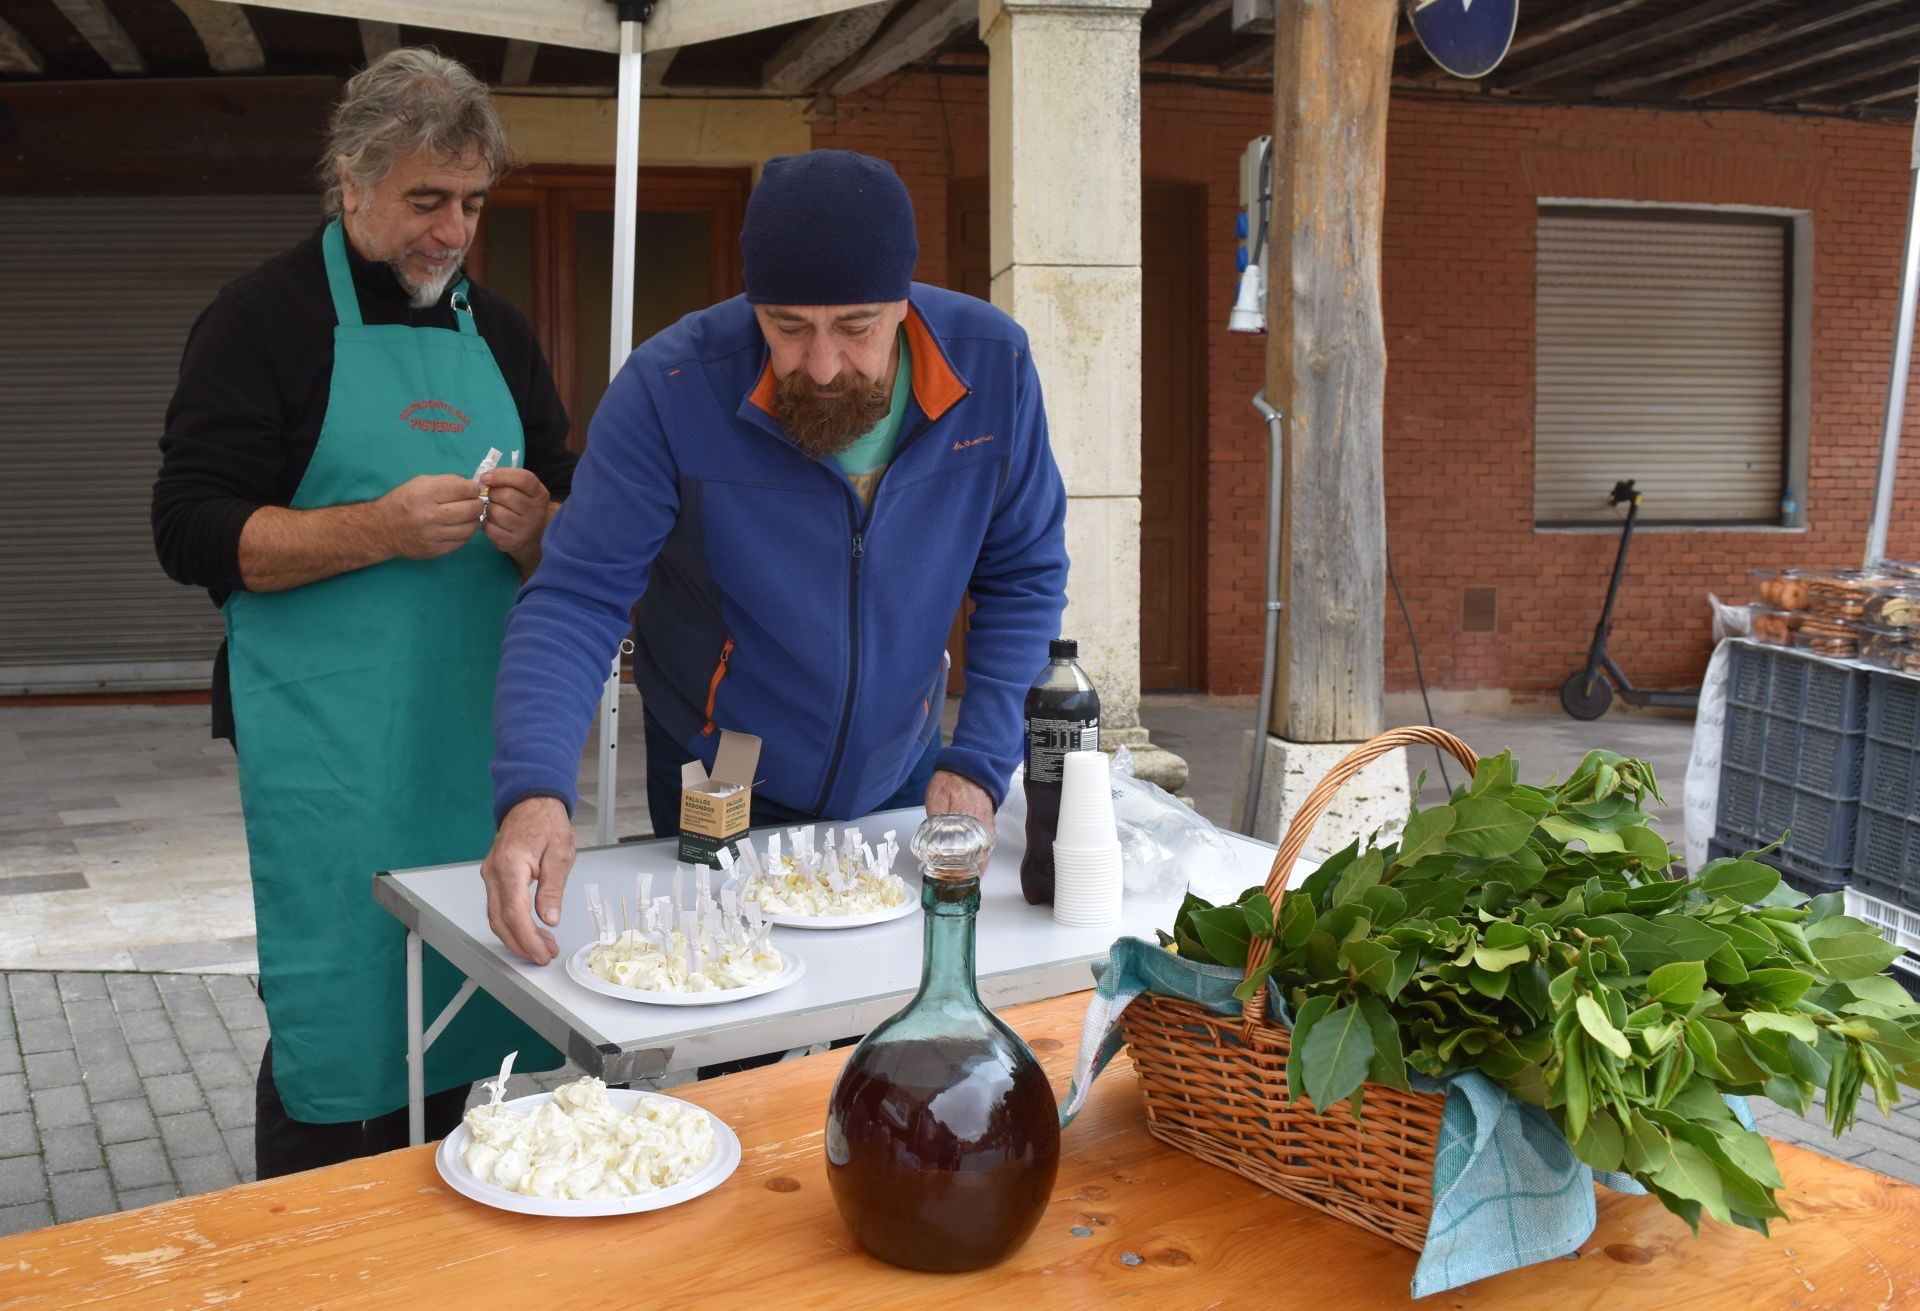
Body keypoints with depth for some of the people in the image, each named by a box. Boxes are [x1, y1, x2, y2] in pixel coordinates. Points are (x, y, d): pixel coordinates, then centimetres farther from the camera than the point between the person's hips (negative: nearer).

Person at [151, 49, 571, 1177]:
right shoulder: (268, 317, -1)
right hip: (332, 750, -5)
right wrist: (382, 529, -19)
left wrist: (533, 526, -6)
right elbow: (194, 533, -8)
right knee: (339, 1036, -2)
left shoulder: (498, 331, 15)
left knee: (471, 1024, 10)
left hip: (483, 735, 5)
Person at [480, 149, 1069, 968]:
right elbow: (577, 598, -26)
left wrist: (978, 763, -15)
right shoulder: (670, 387, -26)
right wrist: (534, 793, -41)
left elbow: (1023, 578, -7)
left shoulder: (992, 366, -17)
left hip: (899, 782, 3)